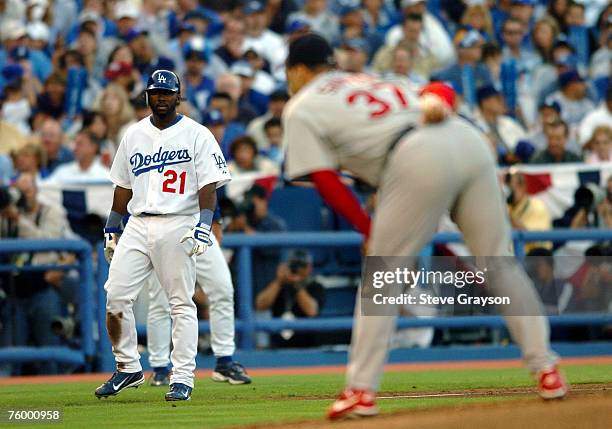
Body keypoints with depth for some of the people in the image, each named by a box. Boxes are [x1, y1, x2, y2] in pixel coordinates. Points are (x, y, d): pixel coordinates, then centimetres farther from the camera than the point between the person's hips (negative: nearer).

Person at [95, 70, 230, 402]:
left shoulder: (197, 135, 1)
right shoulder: (134, 135, 16)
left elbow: (209, 184, -5)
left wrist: (204, 225, -17)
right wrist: (112, 228, 17)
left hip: (177, 225, -4)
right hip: (138, 225, 5)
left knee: (181, 303, -4)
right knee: (116, 295, -6)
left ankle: (182, 378, -2)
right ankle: (128, 368, 7)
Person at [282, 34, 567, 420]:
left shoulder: (300, 109, 18)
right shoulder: (373, 81, 37)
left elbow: (326, 181, 6)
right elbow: (441, 91, 23)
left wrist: (368, 229, 12)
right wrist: (437, 104, 1)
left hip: (418, 159, -6)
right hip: (469, 138, 6)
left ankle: (361, 392, 2)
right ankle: (546, 369, 10)